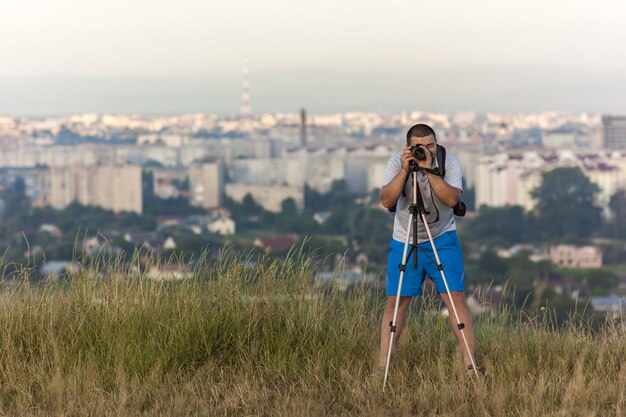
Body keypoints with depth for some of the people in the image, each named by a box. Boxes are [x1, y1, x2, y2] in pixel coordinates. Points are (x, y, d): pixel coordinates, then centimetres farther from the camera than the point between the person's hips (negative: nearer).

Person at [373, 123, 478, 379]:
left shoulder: (450, 162, -12)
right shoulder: (397, 162, -10)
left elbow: (452, 199, -26)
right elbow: (386, 201, -21)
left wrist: (428, 170, -32)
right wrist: (405, 170, -30)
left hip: (442, 240, -1)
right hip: (404, 241, 1)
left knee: (456, 298, -9)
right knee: (396, 301, -1)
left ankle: (470, 366, -8)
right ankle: (381, 367, 3)